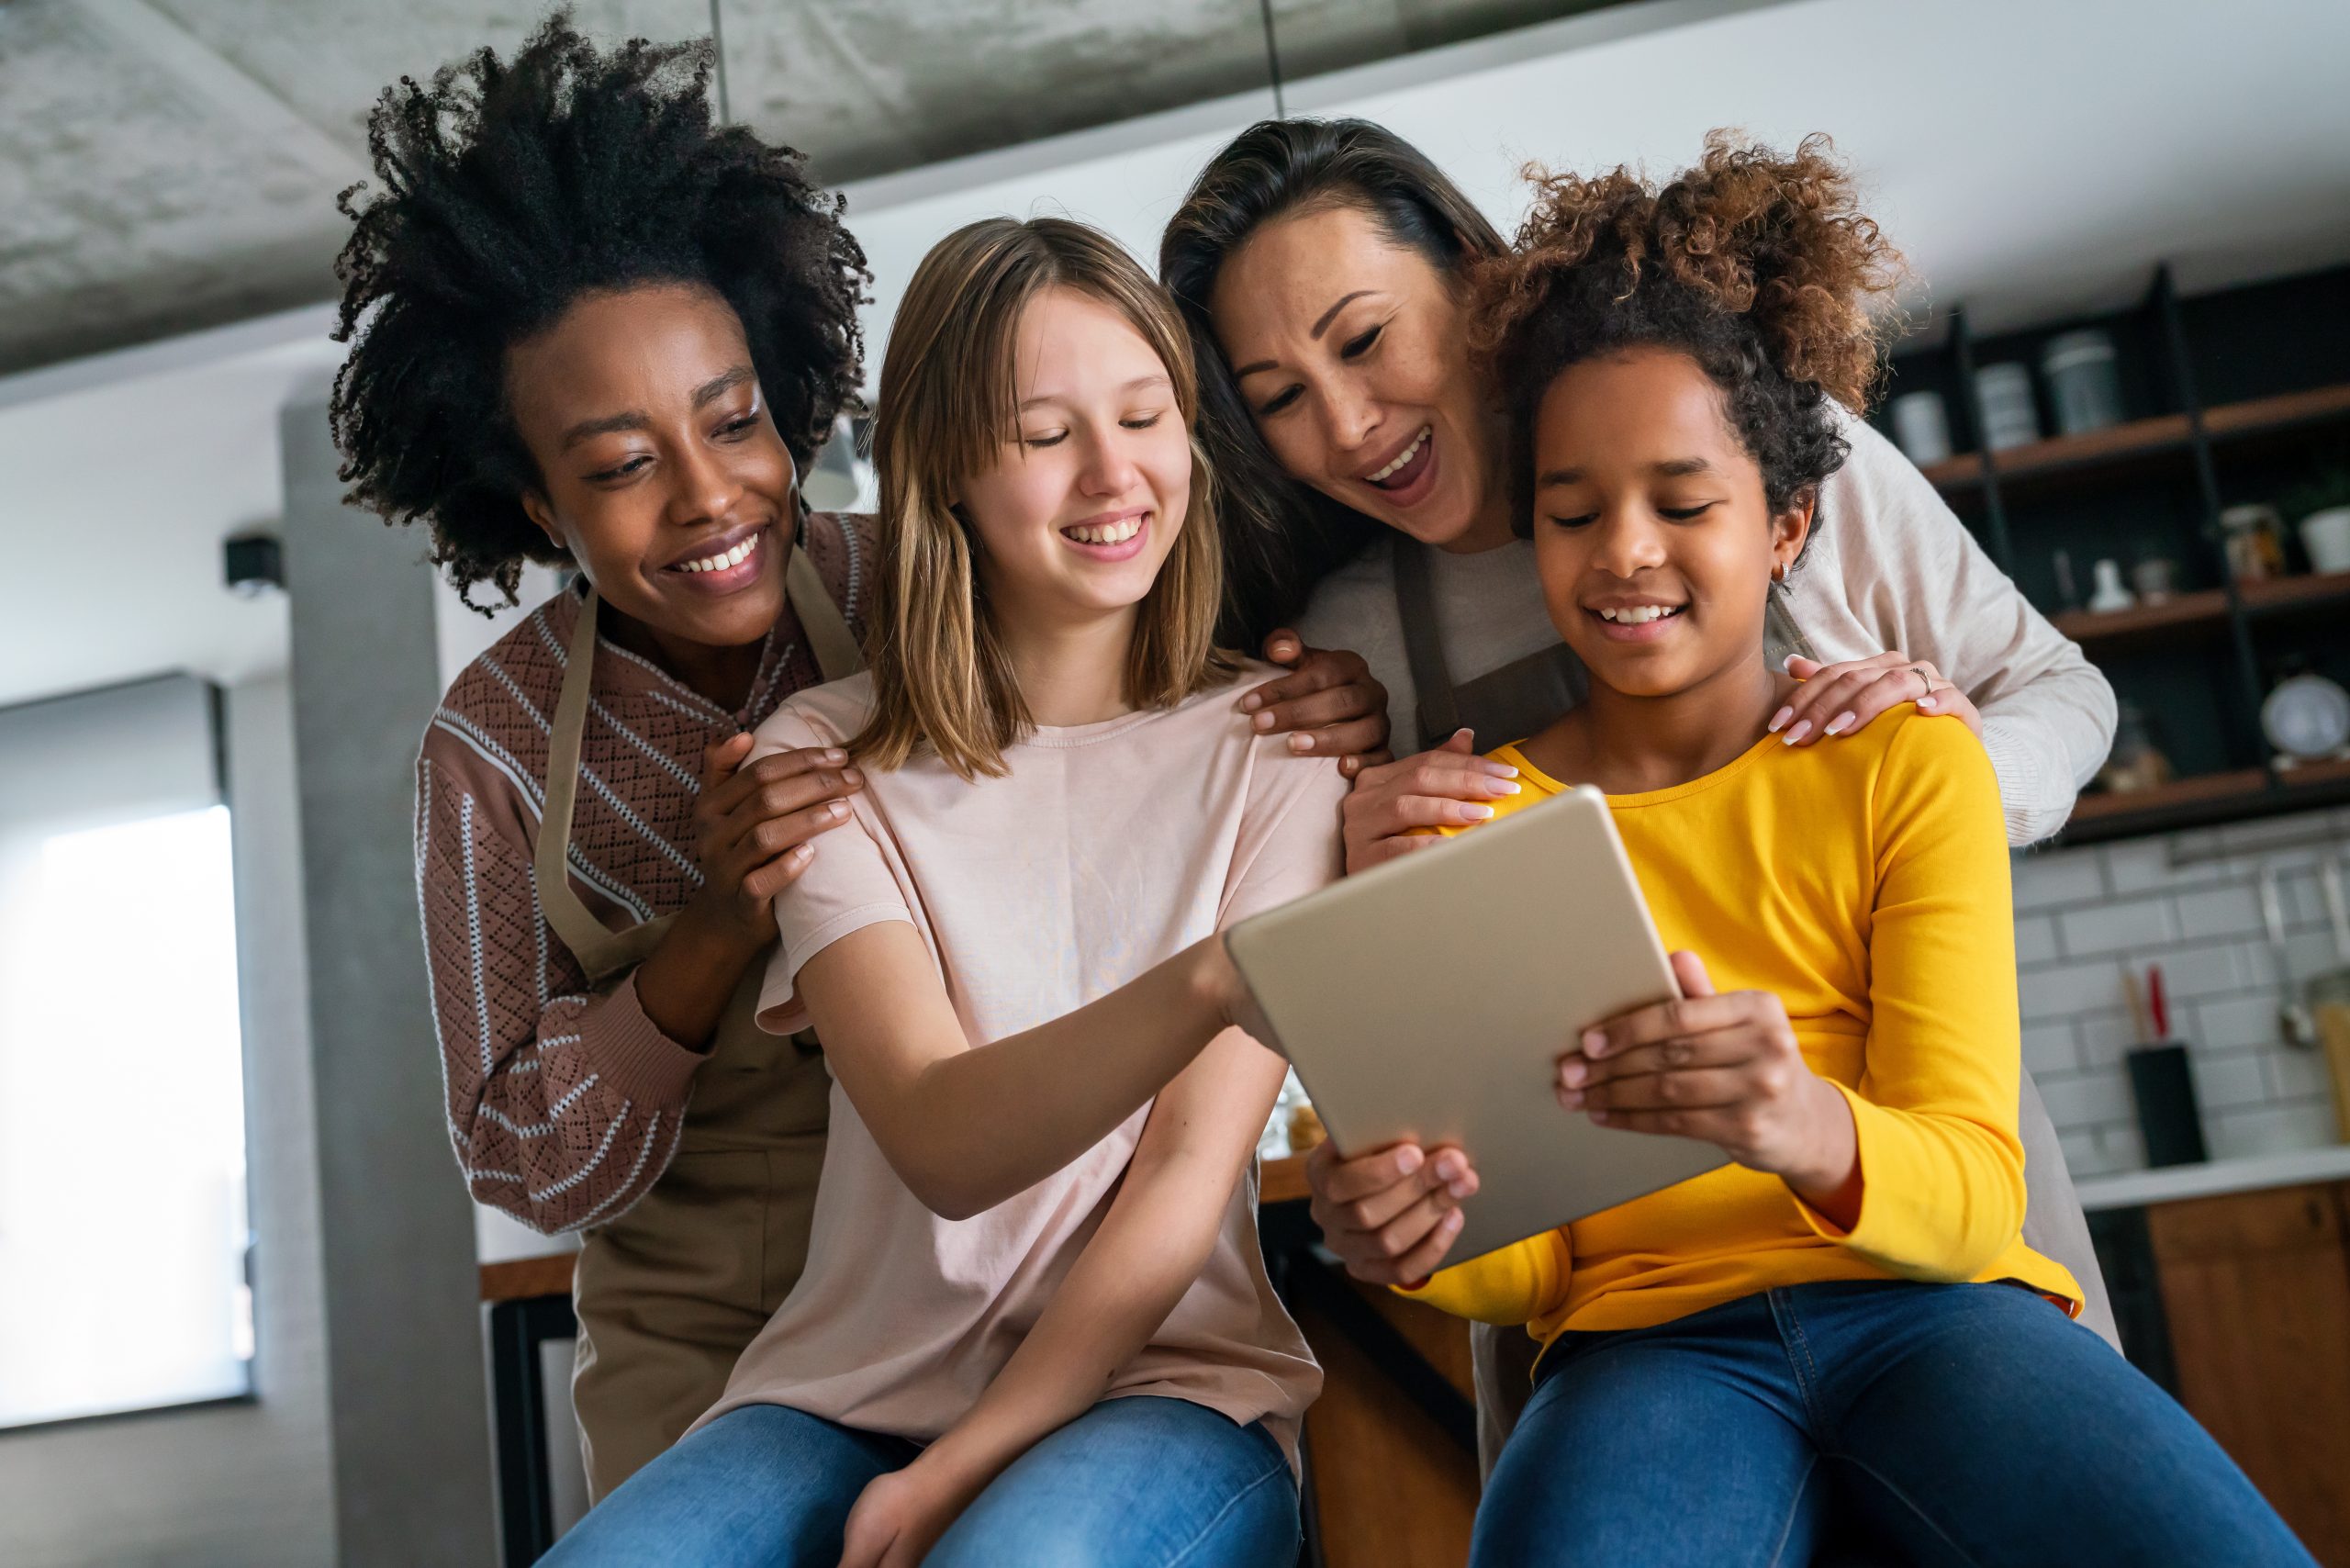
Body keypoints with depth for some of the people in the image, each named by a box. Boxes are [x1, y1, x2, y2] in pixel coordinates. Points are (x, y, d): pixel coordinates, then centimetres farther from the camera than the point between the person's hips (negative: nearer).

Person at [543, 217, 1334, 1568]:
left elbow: (1190, 1169, -5)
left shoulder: (1270, 744, 1)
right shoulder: (825, 762, 2)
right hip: (853, 1387, 2)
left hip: (1166, 1379, -2)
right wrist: (1210, 981, -32)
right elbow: (944, 1148, -13)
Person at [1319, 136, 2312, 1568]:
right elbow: (1530, 1263, 8)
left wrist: (1809, 1131, -26)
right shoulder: (1472, 816, 11)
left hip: (1927, 1308, 1)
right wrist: (1429, 1238, -17)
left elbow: (1974, 1190, -3)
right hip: (1648, 1337, 0)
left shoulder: (1910, 765, 10)